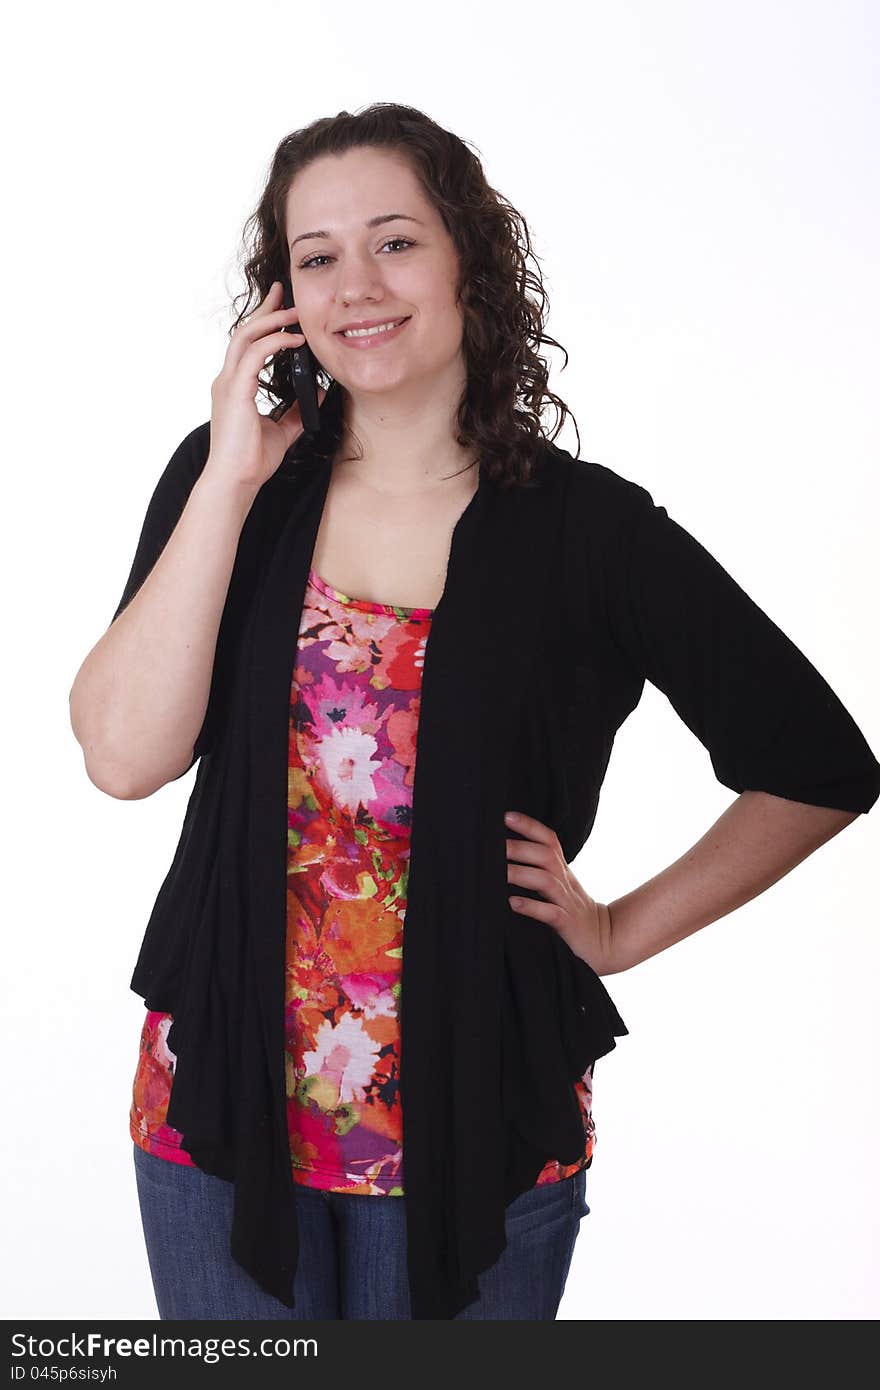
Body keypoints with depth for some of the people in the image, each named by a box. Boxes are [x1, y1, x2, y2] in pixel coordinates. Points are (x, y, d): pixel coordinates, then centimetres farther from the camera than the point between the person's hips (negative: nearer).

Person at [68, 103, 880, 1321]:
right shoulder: (225, 477, 0)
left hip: (478, 1128, -1)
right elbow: (125, 755, -14)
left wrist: (622, 932, -1)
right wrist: (232, 479, -15)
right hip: (223, 1111, 2)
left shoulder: (593, 530, -7)